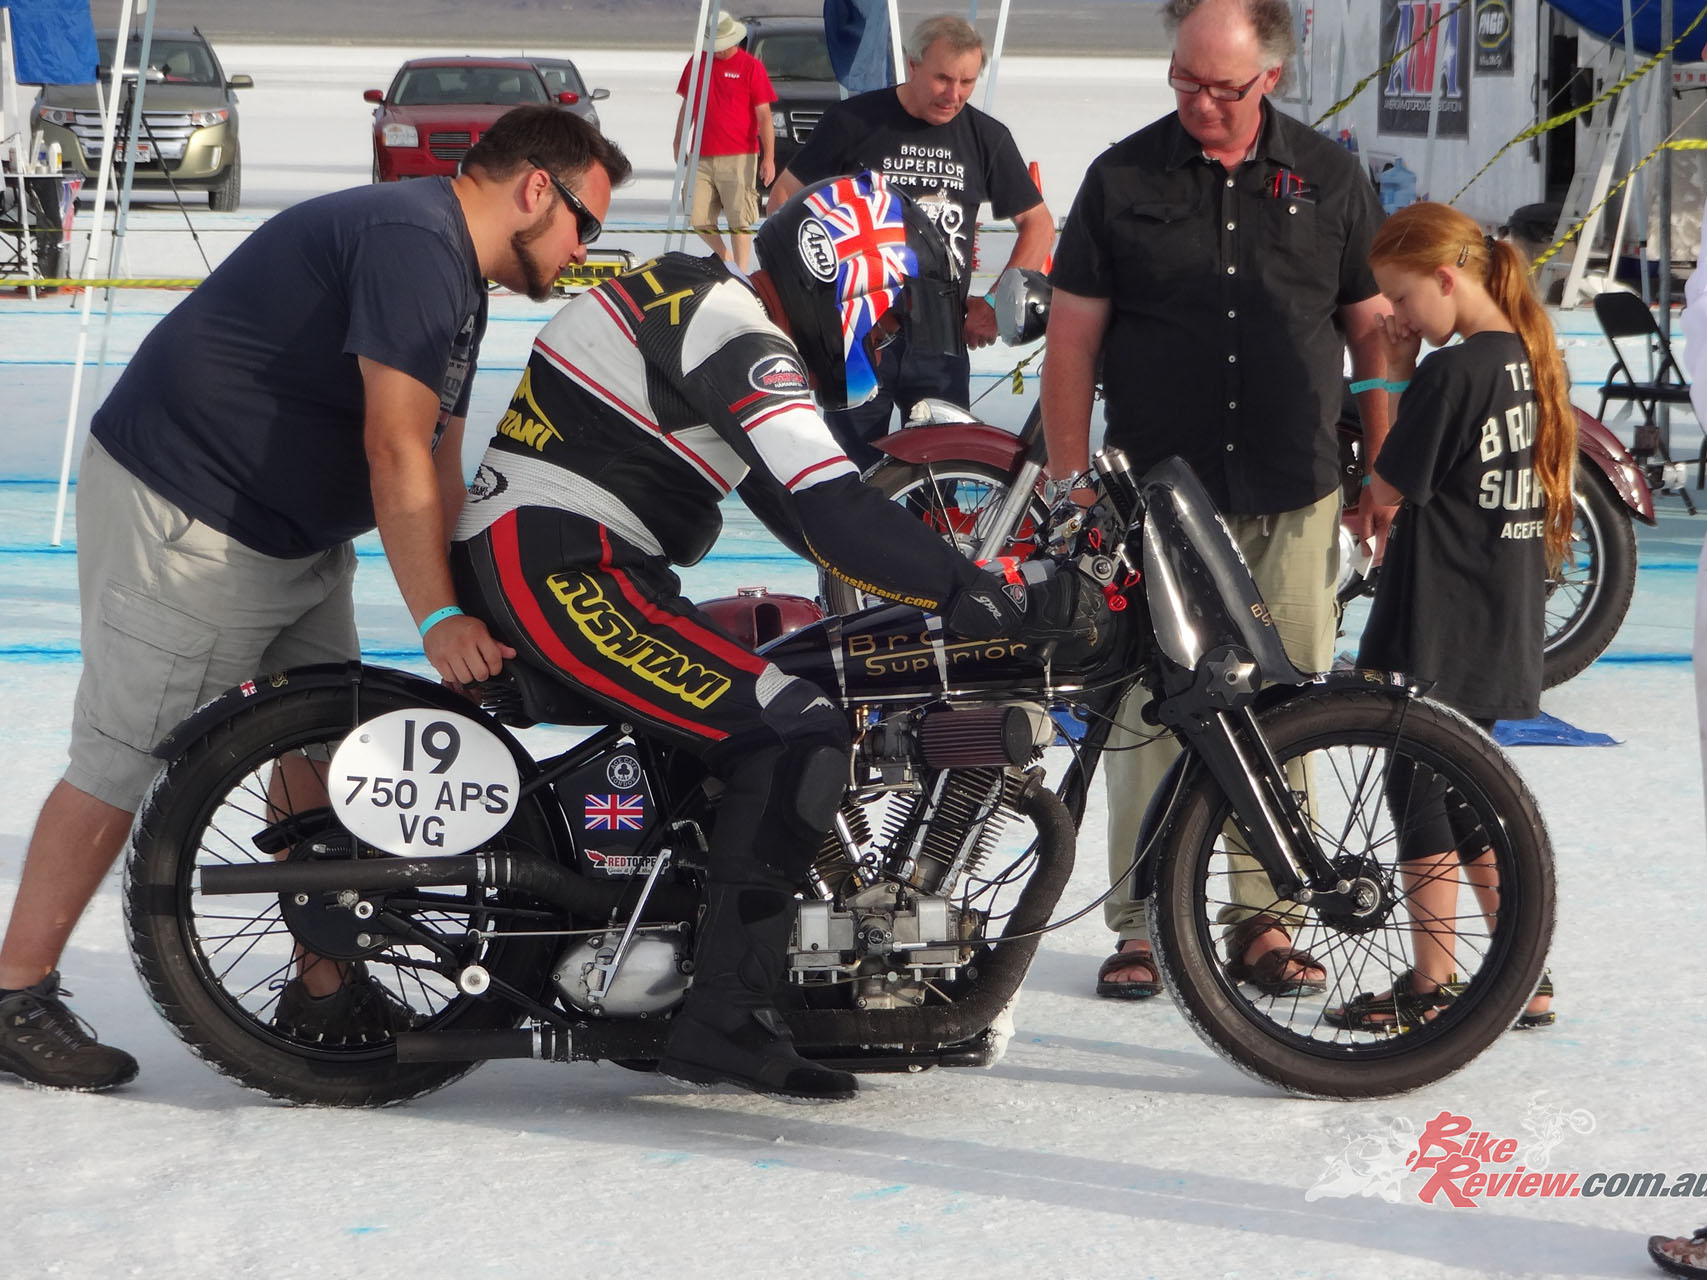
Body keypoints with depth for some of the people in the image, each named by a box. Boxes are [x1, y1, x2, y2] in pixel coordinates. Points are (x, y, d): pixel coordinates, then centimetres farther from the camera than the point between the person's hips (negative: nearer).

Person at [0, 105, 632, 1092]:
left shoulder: (457, 276, 14)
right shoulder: (411, 242, -20)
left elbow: (440, 471, 15)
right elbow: (396, 452, -26)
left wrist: (486, 616, 9)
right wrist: (438, 620, -26)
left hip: (295, 533, 11)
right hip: (185, 519, -11)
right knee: (126, 759, -7)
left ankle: (324, 991, 16)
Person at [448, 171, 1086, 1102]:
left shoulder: (708, 308, 20)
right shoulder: (737, 339, -13)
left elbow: (803, 514, 25)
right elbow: (831, 517, -24)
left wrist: (948, 579, 20)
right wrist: (985, 599, -24)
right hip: (561, 569, -11)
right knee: (800, 737, -17)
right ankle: (726, 1022, -17)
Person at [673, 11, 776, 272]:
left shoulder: (751, 67, -2)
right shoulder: (697, 63, 11)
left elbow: (764, 116, -5)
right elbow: (686, 105, 21)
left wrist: (769, 158, -11)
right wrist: (678, 140, 16)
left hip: (738, 159, -4)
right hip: (701, 158, 4)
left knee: (739, 221, -5)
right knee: (698, 220, 5)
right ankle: (724, 257, 29)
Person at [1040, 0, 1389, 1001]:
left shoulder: (1331, 177, 7)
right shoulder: (1124, 178, 3)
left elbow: (1374, 330, 12)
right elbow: (1072, 339, 4)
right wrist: (1069, 488, -1)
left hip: (1294, 503, 1)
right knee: (1146, 712, -3)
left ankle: (1266, 919, 14)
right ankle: (1142, 926, 6)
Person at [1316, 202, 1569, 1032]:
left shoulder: (1450, 372, -17)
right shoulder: (1531, 362, 8)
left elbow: (1390, 489, -13)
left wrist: (1401, 380, -1)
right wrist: (1410, 381, 5)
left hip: (1438, 632, -9)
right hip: (1502, 632, 9)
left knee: (1420, 793, 1)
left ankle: (1431, 987, 5)